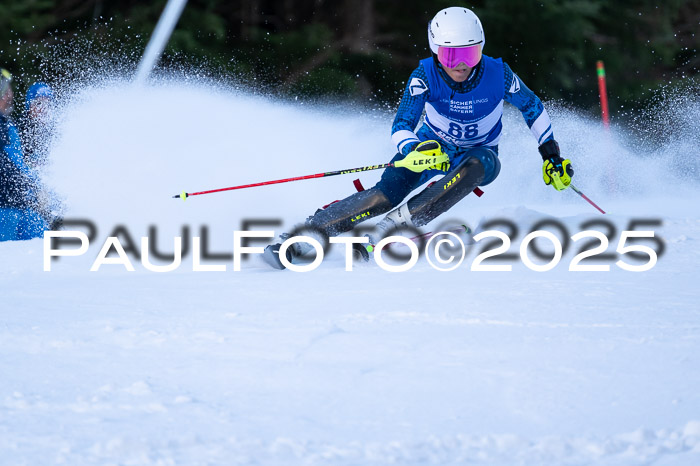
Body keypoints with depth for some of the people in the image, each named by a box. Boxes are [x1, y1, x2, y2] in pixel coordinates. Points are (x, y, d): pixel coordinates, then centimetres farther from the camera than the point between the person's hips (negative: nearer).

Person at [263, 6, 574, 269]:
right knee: (386, 194, -27)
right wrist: (416, 150, -49)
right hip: (431, 147, 0)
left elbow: (532, 107, -4)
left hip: (480, 154, 0)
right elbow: (400, 128, -27)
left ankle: (398, 223, -41)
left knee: (476, 166, -38)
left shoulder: (498, 75, -23)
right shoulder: (425, 76, -24)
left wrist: (552, 155, -4)